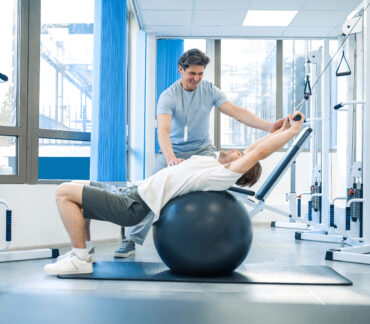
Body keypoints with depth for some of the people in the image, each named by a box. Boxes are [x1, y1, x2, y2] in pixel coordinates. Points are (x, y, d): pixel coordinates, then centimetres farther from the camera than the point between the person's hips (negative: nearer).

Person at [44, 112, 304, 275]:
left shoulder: (224, 176, -14)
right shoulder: (217, 164, 13)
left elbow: (258, 151, -17)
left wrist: (292, 130, -10)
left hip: (134, 205, -10)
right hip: (134, 191, 10)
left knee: (65, 192, -15)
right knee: (73, 188, 20)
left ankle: (80, 259, -5)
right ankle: (80, 250, 19)